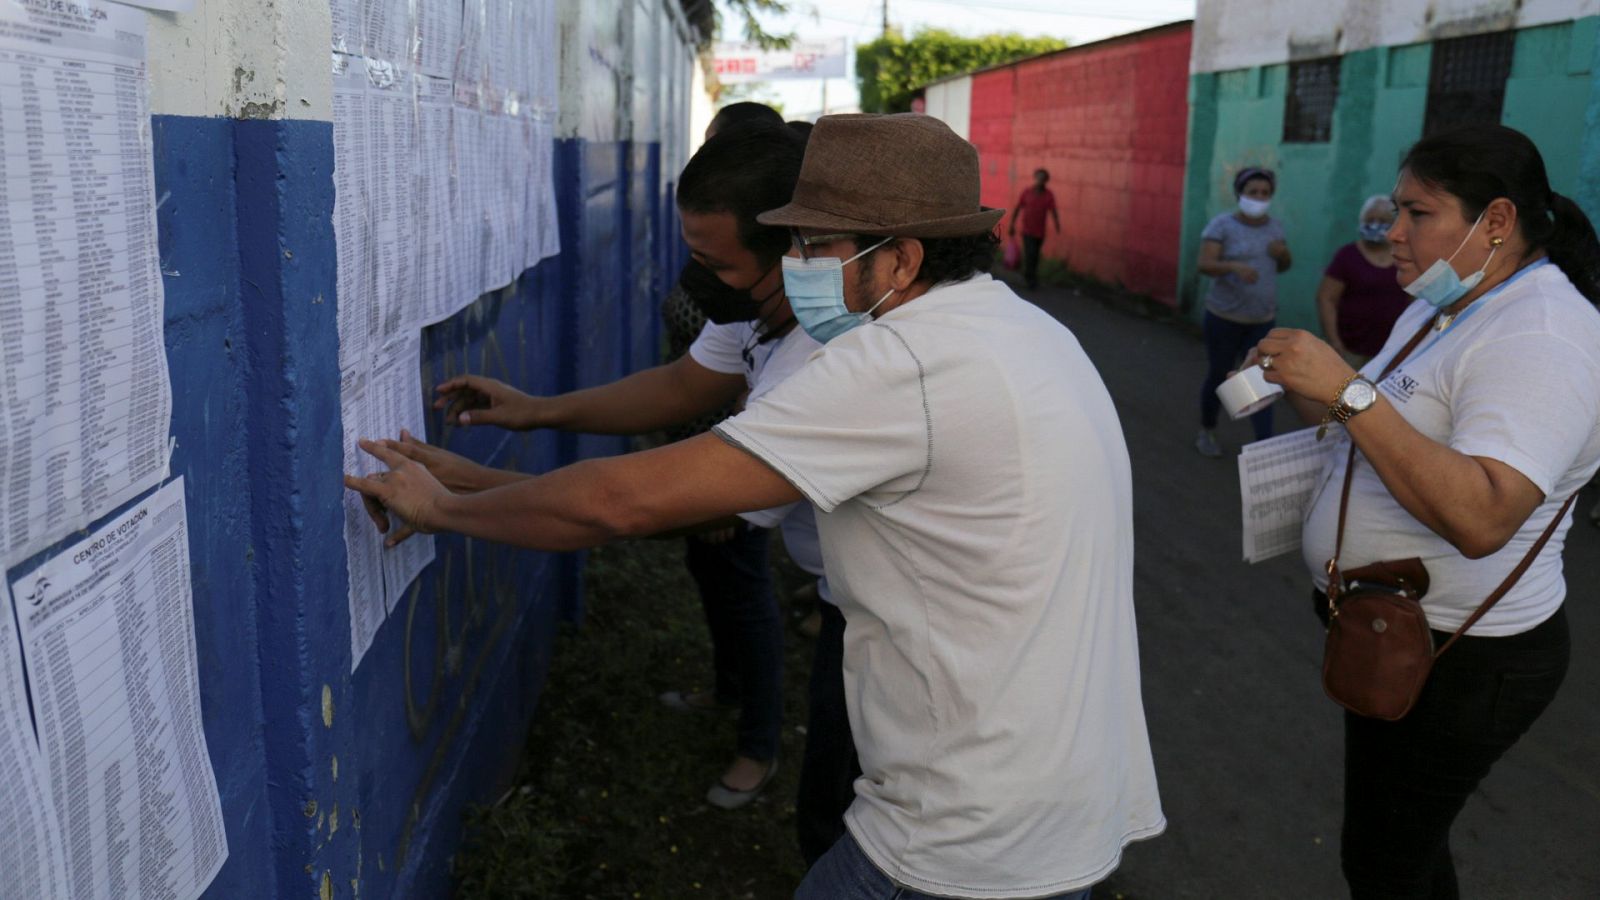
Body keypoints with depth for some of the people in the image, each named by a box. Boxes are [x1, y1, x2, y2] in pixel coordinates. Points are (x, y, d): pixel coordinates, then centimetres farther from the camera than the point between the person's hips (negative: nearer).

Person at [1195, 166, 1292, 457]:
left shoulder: (1275, 226, 7)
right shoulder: (1223, 224, -9)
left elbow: (1282, 267, 18)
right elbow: (1204, 264, -18)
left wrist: (1284, 253, -5)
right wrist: (1235, 266, -35)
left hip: (1263, 320, 3)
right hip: (1224, 317, -3)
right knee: (1218, 375, 9)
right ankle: (1206, 432, 30)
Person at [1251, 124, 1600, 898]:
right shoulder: (1442, 306, 7)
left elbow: (1480, 518, -36)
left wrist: (1349, 391, -36)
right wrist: (1311, 394, -2)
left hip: (1458, 660, -9)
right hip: (1396, 630, 9)